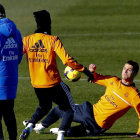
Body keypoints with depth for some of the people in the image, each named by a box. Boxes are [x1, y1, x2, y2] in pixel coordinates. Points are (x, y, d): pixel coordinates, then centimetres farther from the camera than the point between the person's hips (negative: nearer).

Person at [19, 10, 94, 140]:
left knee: (44, 107, 32)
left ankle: (28, 127, 11)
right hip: (53, 84, -5)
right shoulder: (52, 40, -13)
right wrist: (85, 70, -14)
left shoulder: (27, 40, -2)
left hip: (36, 84, 5)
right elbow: (67, 60, -21)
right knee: (69, 109, 10)